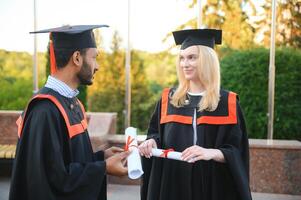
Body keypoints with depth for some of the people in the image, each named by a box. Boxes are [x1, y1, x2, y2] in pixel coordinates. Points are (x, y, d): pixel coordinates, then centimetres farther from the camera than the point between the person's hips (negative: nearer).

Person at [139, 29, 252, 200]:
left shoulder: (227, 102, -4)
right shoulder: (168, 99, 4)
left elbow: (237, 152, -7)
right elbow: (156, 133, 11)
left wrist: (211, 153, -25)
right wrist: (152, 142, -11)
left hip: (212, 186, -2)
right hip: (173, 184, 2)